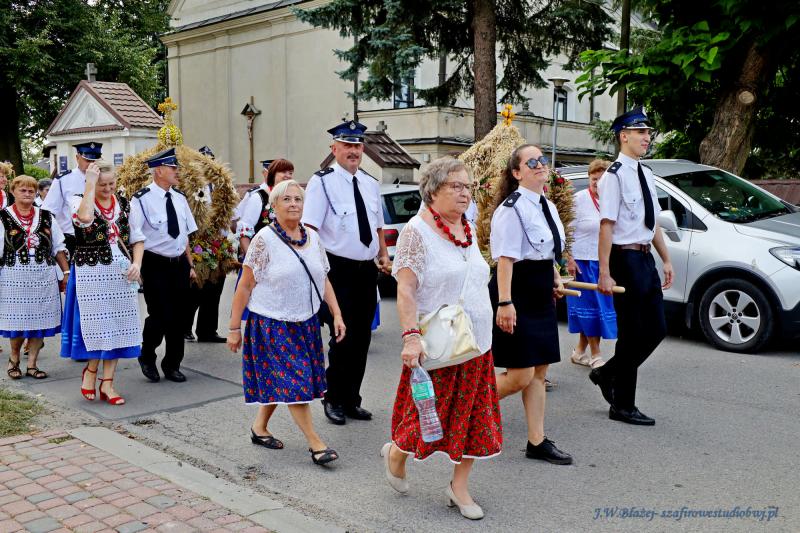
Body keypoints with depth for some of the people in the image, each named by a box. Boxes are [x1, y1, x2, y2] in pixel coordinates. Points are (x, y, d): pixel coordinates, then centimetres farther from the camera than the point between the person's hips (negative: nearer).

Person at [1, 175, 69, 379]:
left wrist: (67, 272, 9)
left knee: (39, 320, 3)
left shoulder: (46, 217, 10)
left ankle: (31, 364, 14)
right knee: (17, 320, 1)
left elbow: (58, 247, 13)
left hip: (43, 276, 3)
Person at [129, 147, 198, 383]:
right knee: (159, 316, -7)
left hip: (180, 264, 6)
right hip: (155, 266, -6)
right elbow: (136, 238, -13)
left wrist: (190, 265, 15)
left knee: (177, 317, 10)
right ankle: (147, 357, 21)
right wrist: (137, 268, -19)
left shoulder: (179, 198, 9)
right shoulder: (142, 200, -10)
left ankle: (172, 365, 25)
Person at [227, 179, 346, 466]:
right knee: (293, 382, -5)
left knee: (278, 382, 14)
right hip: (272, 323, -5)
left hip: (306, 322, 6)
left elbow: (323, 280, 11)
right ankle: (315, 443, 0)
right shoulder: (265, 239, -11)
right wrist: (234, 328, -8)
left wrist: (337, 315, 4)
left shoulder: (312, 237, 5)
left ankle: (259, 427, 33)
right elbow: (245, 286, -9)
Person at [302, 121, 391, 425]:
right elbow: (309, 228, -14)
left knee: (362, 338, 11)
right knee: (344, 337, -4)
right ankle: (334, 400, 16)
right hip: (339, 270, -6)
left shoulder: (371, 184, 12)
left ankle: (351, 400, 26)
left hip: (368, 270, 6)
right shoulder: (322, 182, -7)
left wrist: (384, 256, 8)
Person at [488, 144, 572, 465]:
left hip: (540, 295, 9)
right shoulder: (512, 207, -14)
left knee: (539, 372, 11)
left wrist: (555, 278, 14)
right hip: (517, 294, -9)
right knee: (520, 375, -7)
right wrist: (504, 303, -25)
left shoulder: (548, 206, 14)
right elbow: (506, 258, -20)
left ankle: (537, 442, 20)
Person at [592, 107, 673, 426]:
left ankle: (608, 374, 30)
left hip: (646, 259, 8)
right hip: (625, 259, -8)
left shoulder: (645, 174, 12)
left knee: (656, 330, 12)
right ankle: (623, 406, 15)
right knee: (632, 335, 1)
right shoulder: (614, 176, -14)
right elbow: (606, 226, -19)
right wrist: (605, 273, -22)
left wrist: (666, 260, 17)